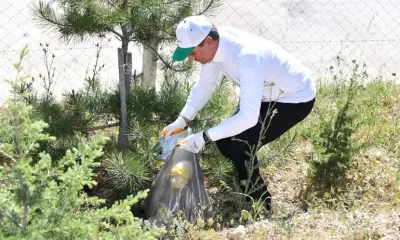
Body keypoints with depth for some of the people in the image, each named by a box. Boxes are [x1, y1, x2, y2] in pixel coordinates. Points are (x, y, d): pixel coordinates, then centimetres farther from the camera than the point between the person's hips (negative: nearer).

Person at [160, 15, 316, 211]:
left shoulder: (247, 57, -39)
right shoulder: (214, 45, -14)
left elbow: (249, 117, -40)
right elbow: (204, 85, 0)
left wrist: (204, 137, -38)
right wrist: (182, 121, -10)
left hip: (296, 98, -8)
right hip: (265, 95, 8)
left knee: (241, 147, -18)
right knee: (225, 140, 3)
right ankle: (244, 191, 24)